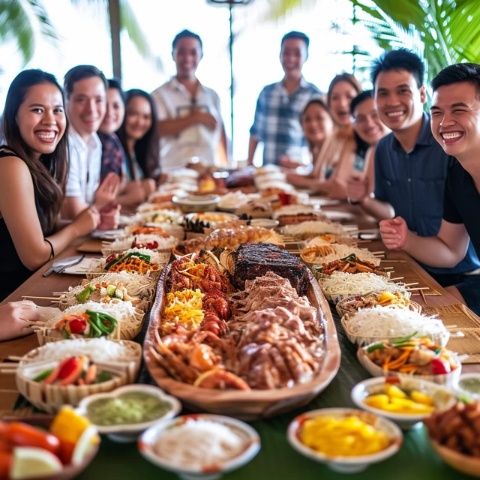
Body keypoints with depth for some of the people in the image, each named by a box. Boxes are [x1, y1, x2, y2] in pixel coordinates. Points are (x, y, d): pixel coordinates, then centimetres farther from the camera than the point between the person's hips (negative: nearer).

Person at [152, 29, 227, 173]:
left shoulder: (212, 95, 14)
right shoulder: (160, 95, 2)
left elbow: (221, 134, 14)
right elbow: (157, 129, -11)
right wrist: (194, 118, -11)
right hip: (173, 172, -3)